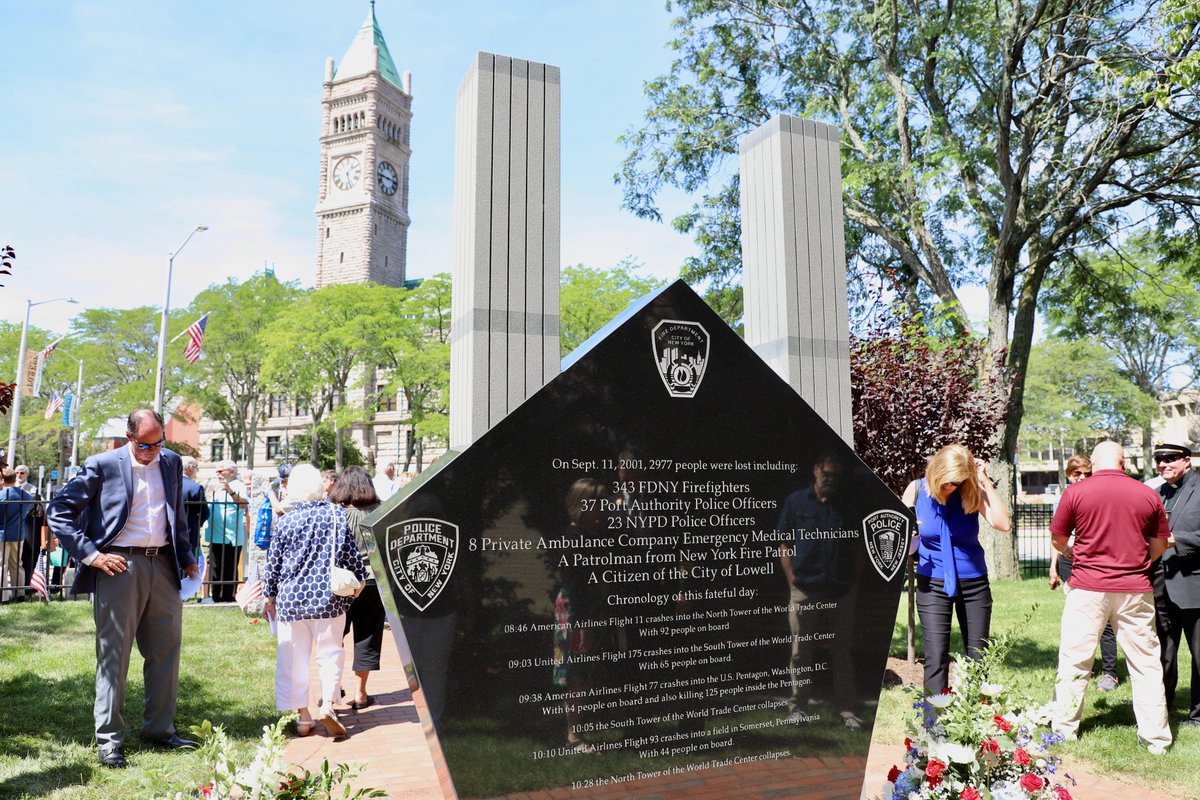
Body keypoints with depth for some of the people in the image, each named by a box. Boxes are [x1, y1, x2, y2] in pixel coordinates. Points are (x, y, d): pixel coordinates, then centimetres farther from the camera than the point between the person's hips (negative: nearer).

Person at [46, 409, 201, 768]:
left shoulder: (171, 463, 10)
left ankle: (160, 728, 24)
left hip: (162, 565, 5)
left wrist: (186, 558, 16)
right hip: (119, 566, -5)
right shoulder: (102, 465, -5)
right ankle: (109, 740, 14)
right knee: (113, 654, 3)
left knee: (166, 650, 10)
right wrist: (91, 554, -11)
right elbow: (58, 512, -5)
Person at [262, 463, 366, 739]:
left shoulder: (284, 522, -3)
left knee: (293, 658, 11)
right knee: (330, 653, 11)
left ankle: (303, 717, 15)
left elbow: (273, 563, 3)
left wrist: (270, 597, 15)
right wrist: (359, 580, 17)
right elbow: (353, 555, 1)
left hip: (291, 599, 1)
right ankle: (327, 704, -5)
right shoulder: (338, 515, -3)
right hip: (329, 598, 0)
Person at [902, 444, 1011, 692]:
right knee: (936, 658, -4)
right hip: (933, 584, -1)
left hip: (973, 582, 1)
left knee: (978, 656, 10)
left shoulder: (972, 492, -8)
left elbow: (1003, 524, -23)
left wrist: (985, 482, -23)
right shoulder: (917, 490, -6)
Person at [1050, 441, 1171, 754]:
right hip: (1135, 589, 2)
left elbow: (1057, 540, 2)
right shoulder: (1148, 495, 0)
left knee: (1075, 661, 7)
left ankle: (1064, 730, 15)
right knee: (1146, 663, 12)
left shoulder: (1075, 492, -6)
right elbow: (1159, 546, 9)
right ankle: (1156, 737, 19)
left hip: (1087, 587, -2)